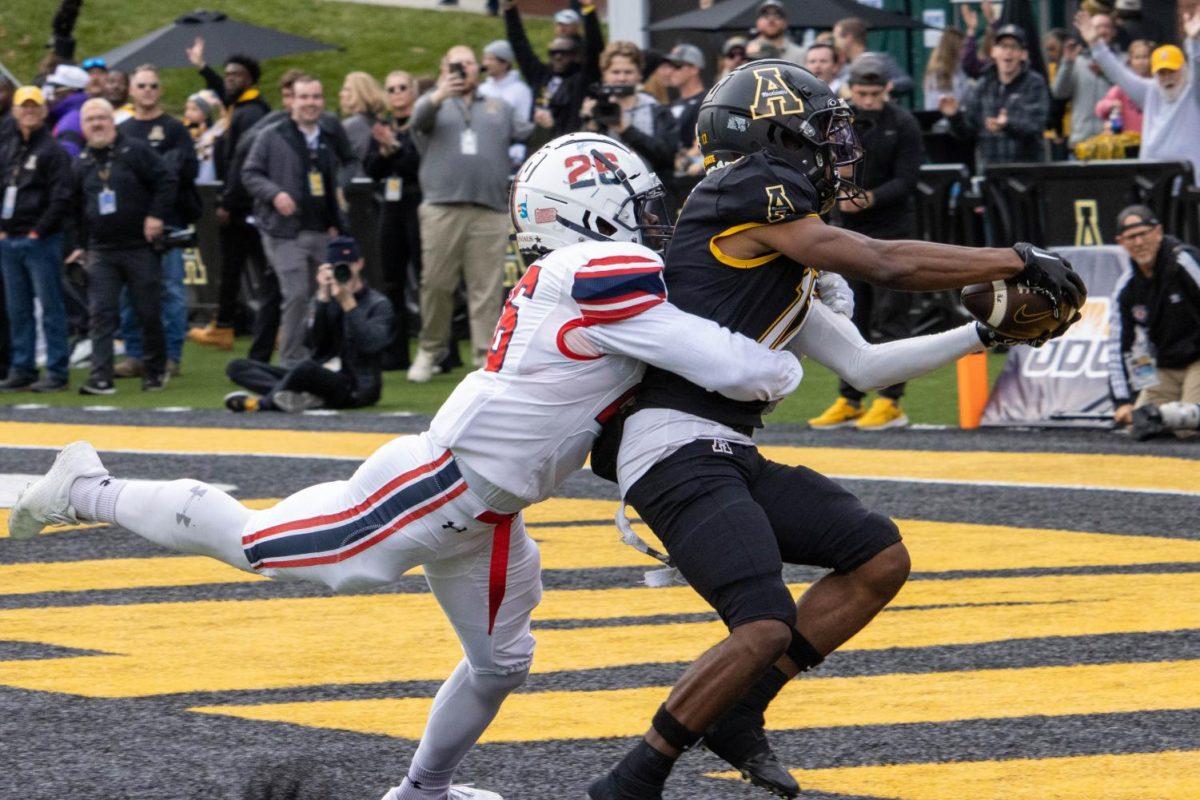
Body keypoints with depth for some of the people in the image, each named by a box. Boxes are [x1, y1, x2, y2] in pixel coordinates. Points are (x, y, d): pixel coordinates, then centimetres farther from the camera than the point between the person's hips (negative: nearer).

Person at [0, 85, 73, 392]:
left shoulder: (53, 151, -4)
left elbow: (61, 198, -10)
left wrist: (39, 231, -13)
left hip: (40, 240, -6)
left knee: (50, 306, -4)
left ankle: (56, 371, -3)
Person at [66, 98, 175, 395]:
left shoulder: (135, 151, -2)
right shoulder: (81, 165, 12)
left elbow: (166, 181, -6)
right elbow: (75, 208, 21)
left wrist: (156, 215, -15)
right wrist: (80, 244, 18)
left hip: (140, 248, -3)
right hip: (100, 252, 3)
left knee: (149, 312, 3)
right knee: (100, 314, -7)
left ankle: (155, 370, 20)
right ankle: (101, 377, -12)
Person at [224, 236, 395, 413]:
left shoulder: (378, 304, 2)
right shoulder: (324, 299, 16)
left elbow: (370, 344, -17)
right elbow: (316, 339, -1)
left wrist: (347, 302, -20)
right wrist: (323, 297, -11)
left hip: (358, 388, -7)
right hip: (323, 380, 7)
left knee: (307, 369, -43)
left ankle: (262, 402, -22)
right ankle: (305, 398, -32)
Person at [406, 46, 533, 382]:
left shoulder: (499, 109, 25)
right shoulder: (434, 103, 15)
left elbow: (526, 133, 18)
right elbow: (419, 119, -7)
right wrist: (439, 96, -27)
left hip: (490, 211, 1)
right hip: (442, 207, -1)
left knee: (487, 288, -5)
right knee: (436, 284, -2)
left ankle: (487, 357, -6)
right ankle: (431, 350, 14)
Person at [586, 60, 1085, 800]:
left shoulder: (784, 269, 21)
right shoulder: (746, 192, -7)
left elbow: (864, 364, 23)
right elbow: (881, 264, -12)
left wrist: (984, 334, 20)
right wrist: (1018, 260, -6)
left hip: (728, 457, 10)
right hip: (676, 452, -10)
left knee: (881, 558, 7)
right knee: (766, 630, -22)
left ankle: (737, 714, 10)